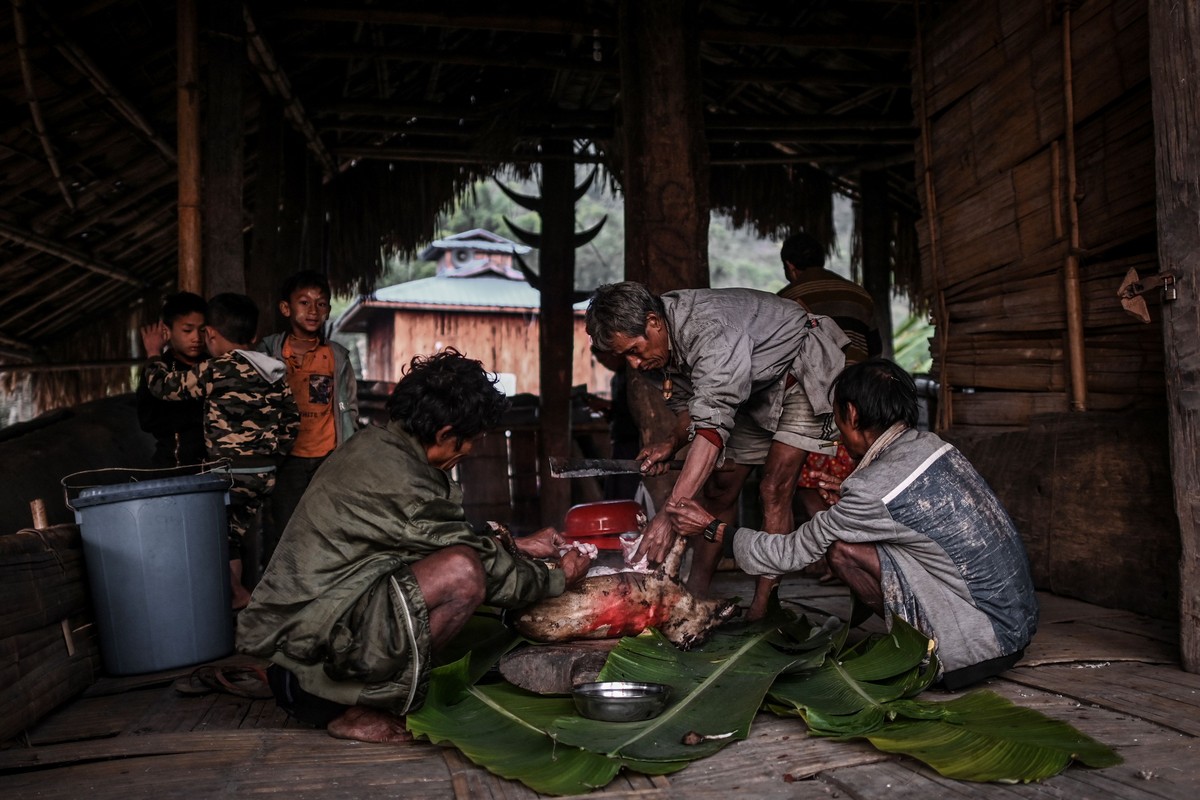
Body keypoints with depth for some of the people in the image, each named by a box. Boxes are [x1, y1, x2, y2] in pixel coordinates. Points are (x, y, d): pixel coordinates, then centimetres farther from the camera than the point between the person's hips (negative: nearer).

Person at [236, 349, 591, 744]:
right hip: (311, 634, -10)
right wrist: (557, 578, 5)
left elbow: (453, 536, 22)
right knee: (463, 572, -24)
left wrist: (519, 546, 27)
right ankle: (352, 708, -7)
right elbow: (485, 567, -11)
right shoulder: (401, 482, -21)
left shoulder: (377, 444, 8)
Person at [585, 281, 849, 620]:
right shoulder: (664, 343, -11)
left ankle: (760, 613, -13)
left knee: (775, 490, -17)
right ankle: (694, 597, 8)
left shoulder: (709, 328, -39)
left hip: (802, 372, -8)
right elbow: (688, 406, 4)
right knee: (719, 489, 3)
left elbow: (713, 423, -47)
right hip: (754, 391, 8)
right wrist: (671, 445, -19)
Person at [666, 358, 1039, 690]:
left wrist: (712, 527, 5)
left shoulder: (871, 491, -19)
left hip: (983, 638, -8)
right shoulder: (931, 444, 2)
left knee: (843, 549, -12)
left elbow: (790, 553, -6)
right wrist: (850, 491, 32)